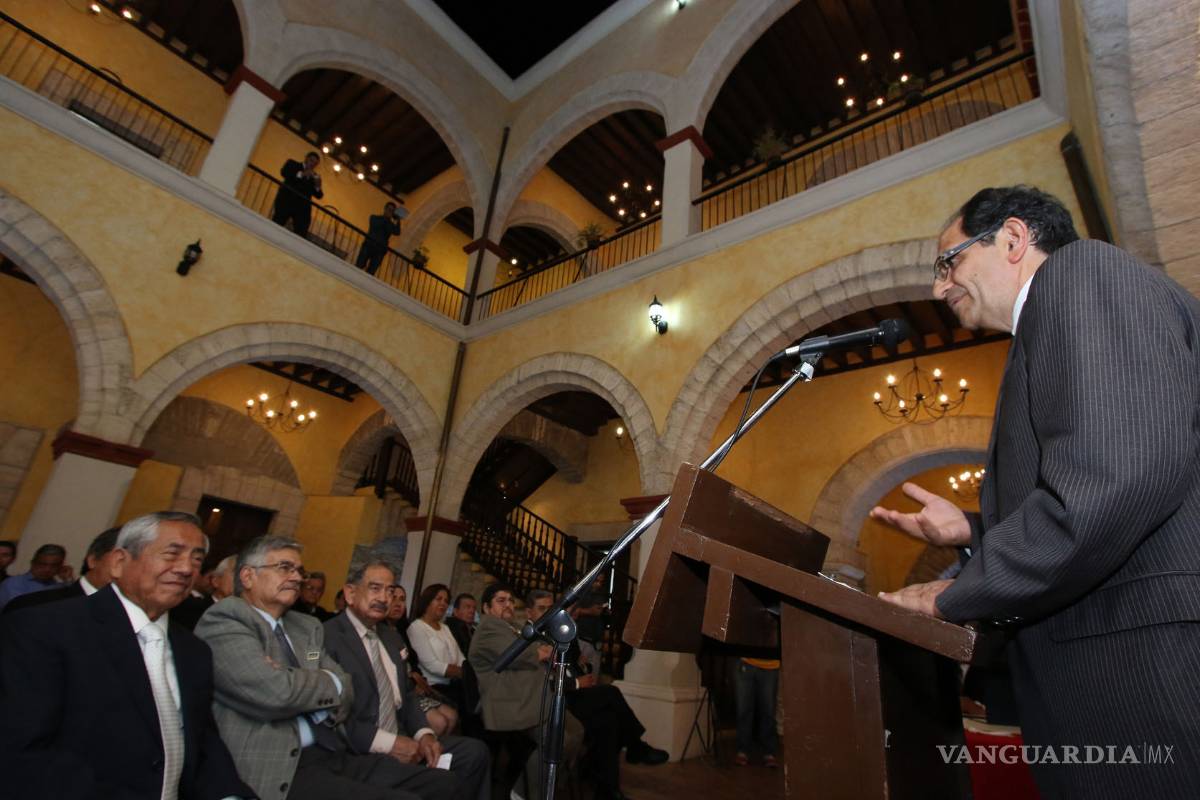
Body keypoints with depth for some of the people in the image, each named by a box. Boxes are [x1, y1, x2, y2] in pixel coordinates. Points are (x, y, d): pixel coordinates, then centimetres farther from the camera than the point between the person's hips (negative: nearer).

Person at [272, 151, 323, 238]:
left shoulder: (315, 177, 22)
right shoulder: (292, 164, 16)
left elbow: (319, 195, 13)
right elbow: (283, 172, -5)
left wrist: (317, 186, -6)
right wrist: (301, 174, -13)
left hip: (303, 207, 2)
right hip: (286, 201, -2)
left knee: (301, 234, -9)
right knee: (275, 225, -8)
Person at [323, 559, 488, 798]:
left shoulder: (392, 636, 17)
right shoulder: (327, 637, -12)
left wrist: (424, 733, -1)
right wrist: (385, 742, -21)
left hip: (400, 739, 9)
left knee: (474, 751, -2)